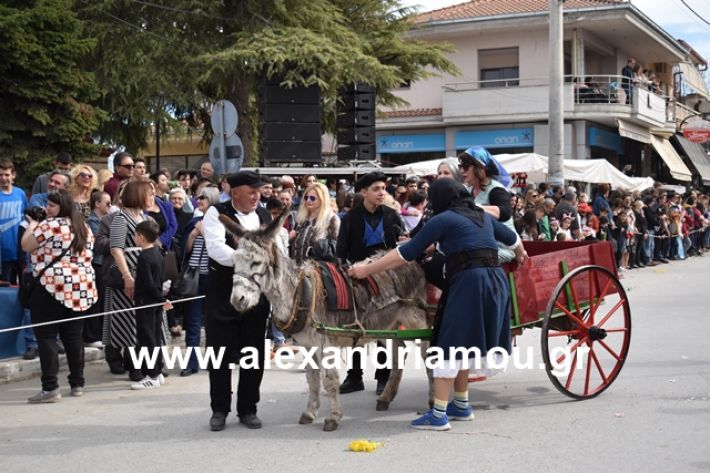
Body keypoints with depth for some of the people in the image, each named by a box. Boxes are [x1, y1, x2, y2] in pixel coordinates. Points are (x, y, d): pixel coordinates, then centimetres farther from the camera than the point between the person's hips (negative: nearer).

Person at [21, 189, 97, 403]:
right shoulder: (83, 227, 15)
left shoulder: (50, 225, -9)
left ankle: (50, 387, -9)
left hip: (52, 286, -8)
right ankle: (77, 383, 17)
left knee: (46, 336, -4)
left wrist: (32, 224, 8)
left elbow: (26, 245, -8)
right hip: (81, 287, 8)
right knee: (73, 336, 13)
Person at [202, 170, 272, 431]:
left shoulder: (265, 215, 8)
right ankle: (219, 409, 16)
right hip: (222, 295, -4)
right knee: (221, 353, 3)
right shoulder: (216, 213, -7)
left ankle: (248, 409, 20)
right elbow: (216, 248, -22)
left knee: (254, 353, 8)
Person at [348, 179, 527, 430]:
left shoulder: (443, 219, 0)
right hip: (496, 281, 8)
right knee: (459, 344, 19)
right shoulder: (483, 216, 20)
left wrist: (366, 269, 1)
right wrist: (520, 254, 60)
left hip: (468, 283, -8)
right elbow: (512, 238, 37)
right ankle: (461, 405, 27)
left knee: (449, 345, -3)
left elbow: (406, 253, -4)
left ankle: (438, 415, -5)